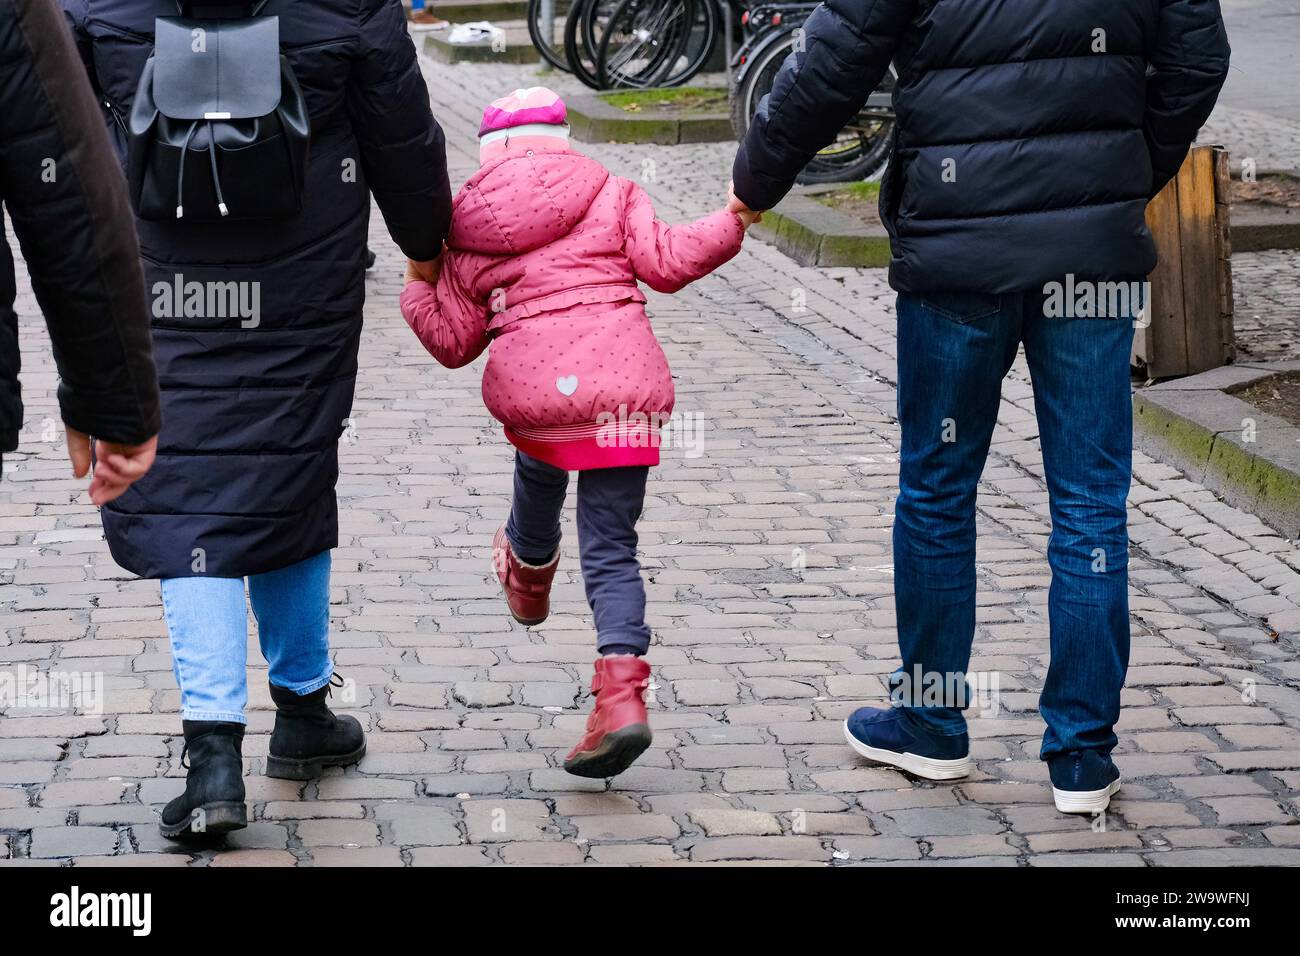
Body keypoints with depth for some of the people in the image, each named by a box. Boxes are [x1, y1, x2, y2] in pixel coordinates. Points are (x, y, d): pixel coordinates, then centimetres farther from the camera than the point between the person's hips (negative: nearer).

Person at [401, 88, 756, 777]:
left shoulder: (466, 229, 10)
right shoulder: (609, 192, 8)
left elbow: (453, 342, 11)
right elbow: (665, 264, -1)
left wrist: (416, 288, 26)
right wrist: (732, 221, 10)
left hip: (532, 390, 0)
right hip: (626, 390, 0)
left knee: (538, 470, 36)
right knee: (611, 551, 3)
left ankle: (529, 568, 64)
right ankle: (622, 691, -13)